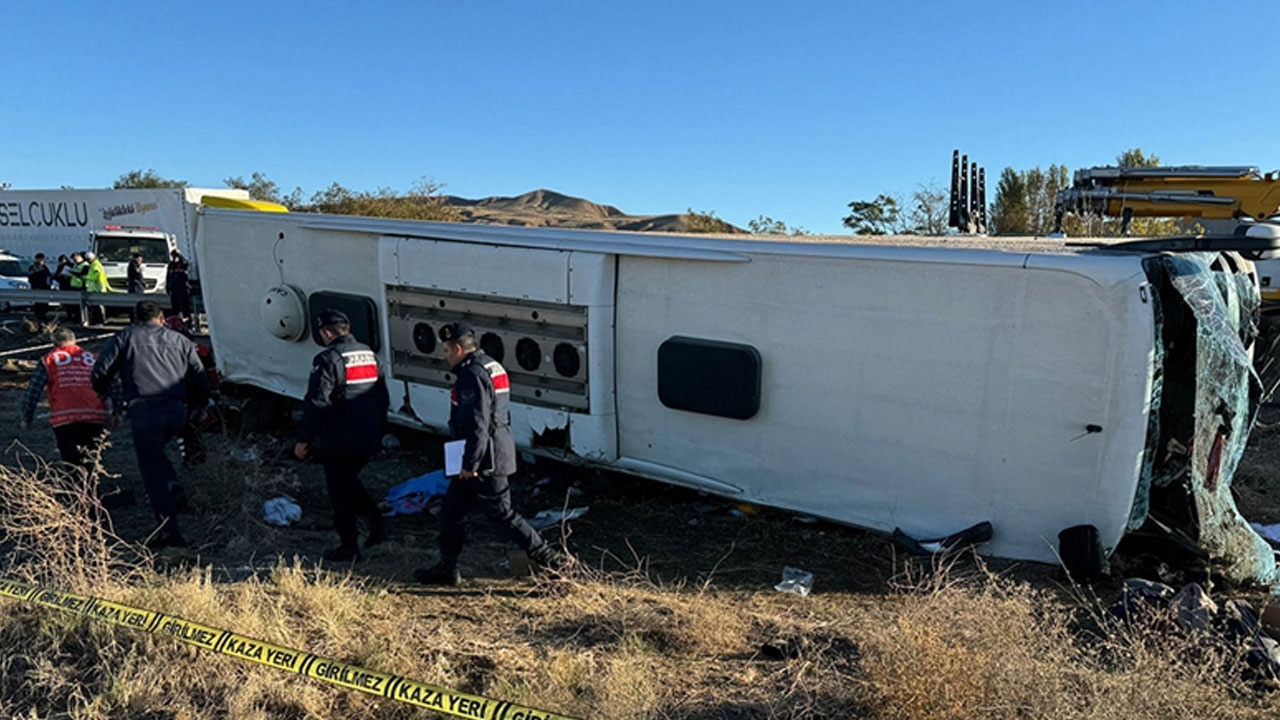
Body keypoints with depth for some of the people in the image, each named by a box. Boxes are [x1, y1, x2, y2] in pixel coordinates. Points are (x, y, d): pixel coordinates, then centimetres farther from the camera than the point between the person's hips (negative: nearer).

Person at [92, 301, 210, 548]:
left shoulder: (125, 337, 16)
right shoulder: (180, 341, 21)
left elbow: (101, 371, 9)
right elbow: (201, 381, 18)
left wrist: (102, 393, 30)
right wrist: (194, 403, 36)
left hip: (144, 409, -3)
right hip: (177, 410, 3)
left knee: (152, 468, 0)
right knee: (154, 451, 28)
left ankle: (169, 527, -7)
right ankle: (173, 488, 4)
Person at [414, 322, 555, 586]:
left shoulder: (472, 375, -19)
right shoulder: (491, 367, 13)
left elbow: (477, 425, -24)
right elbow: (499, 415, 18)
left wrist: (470, 463, -19)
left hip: (485, 459, -10)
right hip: (497, 452, 10)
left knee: (501, 513, 0)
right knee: (453, 510, 15)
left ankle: (547, 558, 9)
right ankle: (447, 569, 24)